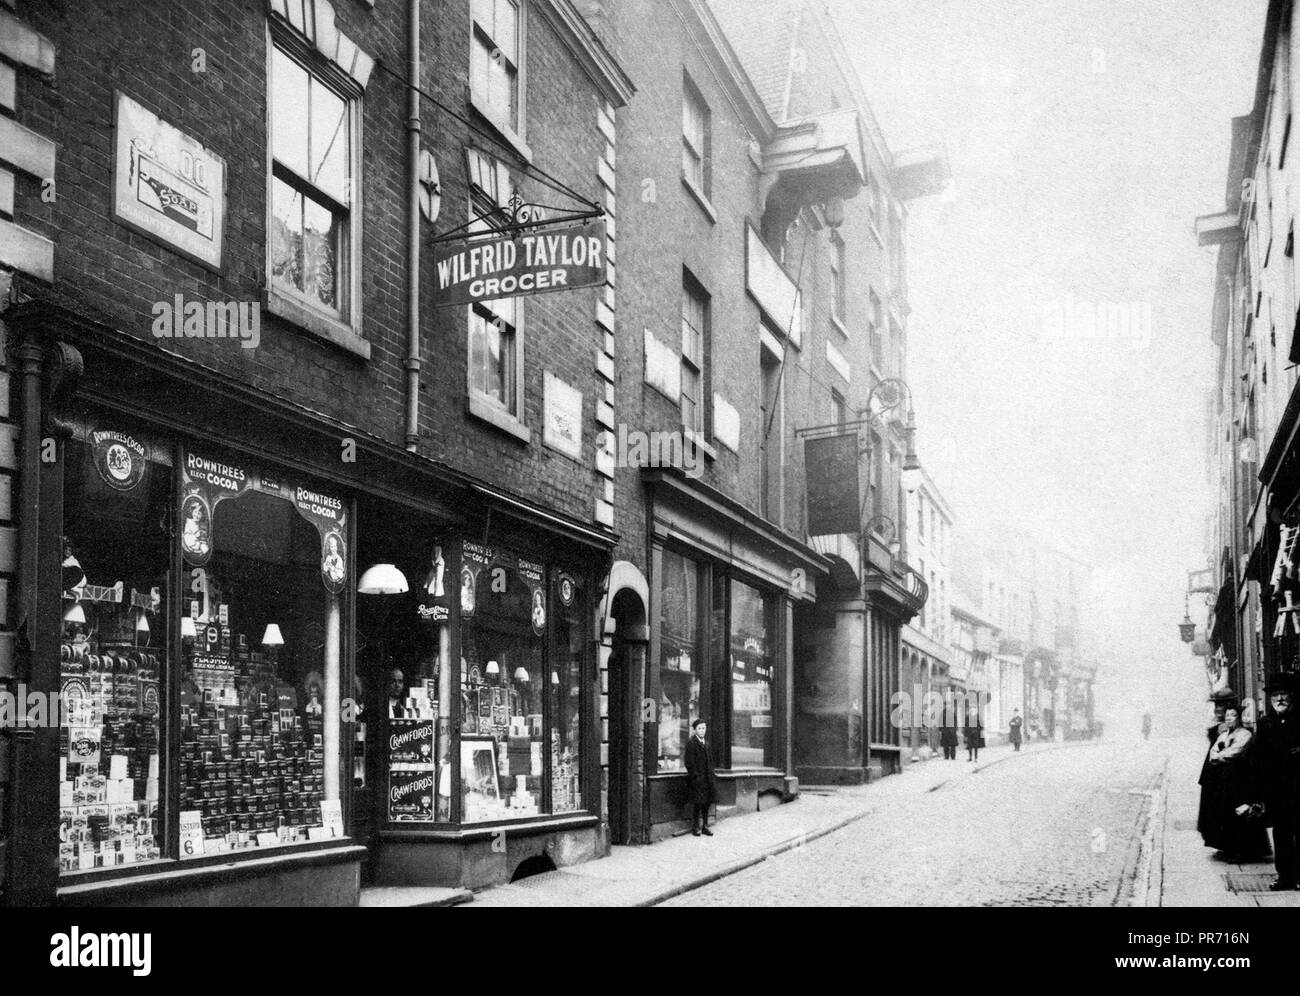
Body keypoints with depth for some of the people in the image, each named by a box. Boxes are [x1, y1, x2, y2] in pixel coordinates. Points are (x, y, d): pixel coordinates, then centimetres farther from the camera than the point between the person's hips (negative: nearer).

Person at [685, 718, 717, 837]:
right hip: (697, 779, -7)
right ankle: (695, 827, 3)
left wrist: (711, 776, 10)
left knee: (707, 802, 8)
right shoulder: (691, 743, -8)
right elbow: (689, 763, -12)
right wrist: (696, 776, -17)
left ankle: (705, 826, 17)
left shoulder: (706, 745, 16)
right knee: (697, 803, -6)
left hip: (707, 778, 7)